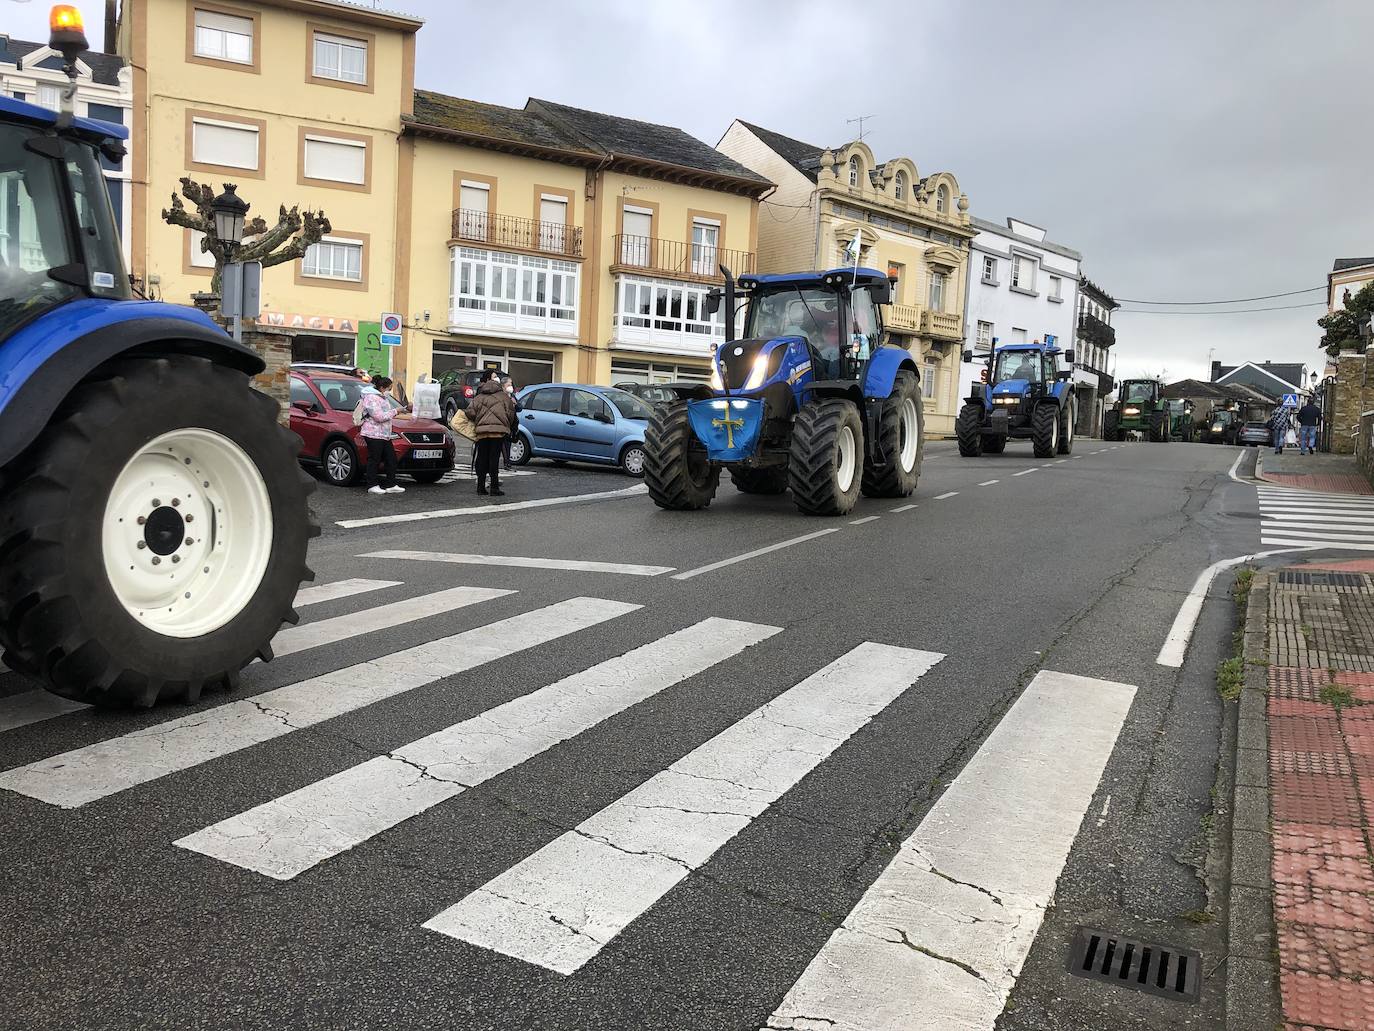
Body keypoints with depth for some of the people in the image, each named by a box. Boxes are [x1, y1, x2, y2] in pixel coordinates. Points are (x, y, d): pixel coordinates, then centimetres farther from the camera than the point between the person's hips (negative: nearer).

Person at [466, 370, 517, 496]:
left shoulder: (479, 397, 11)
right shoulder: (503, 396, 5)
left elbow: (470, 411, -1)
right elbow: (510, 413, 3)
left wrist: (477, 422, 16)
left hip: (481, 430, 3)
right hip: (498, 430, -2)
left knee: (482, 458, 8)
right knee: (494, 459, -1)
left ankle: (481, 486, 9)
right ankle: (494, 487, -3)